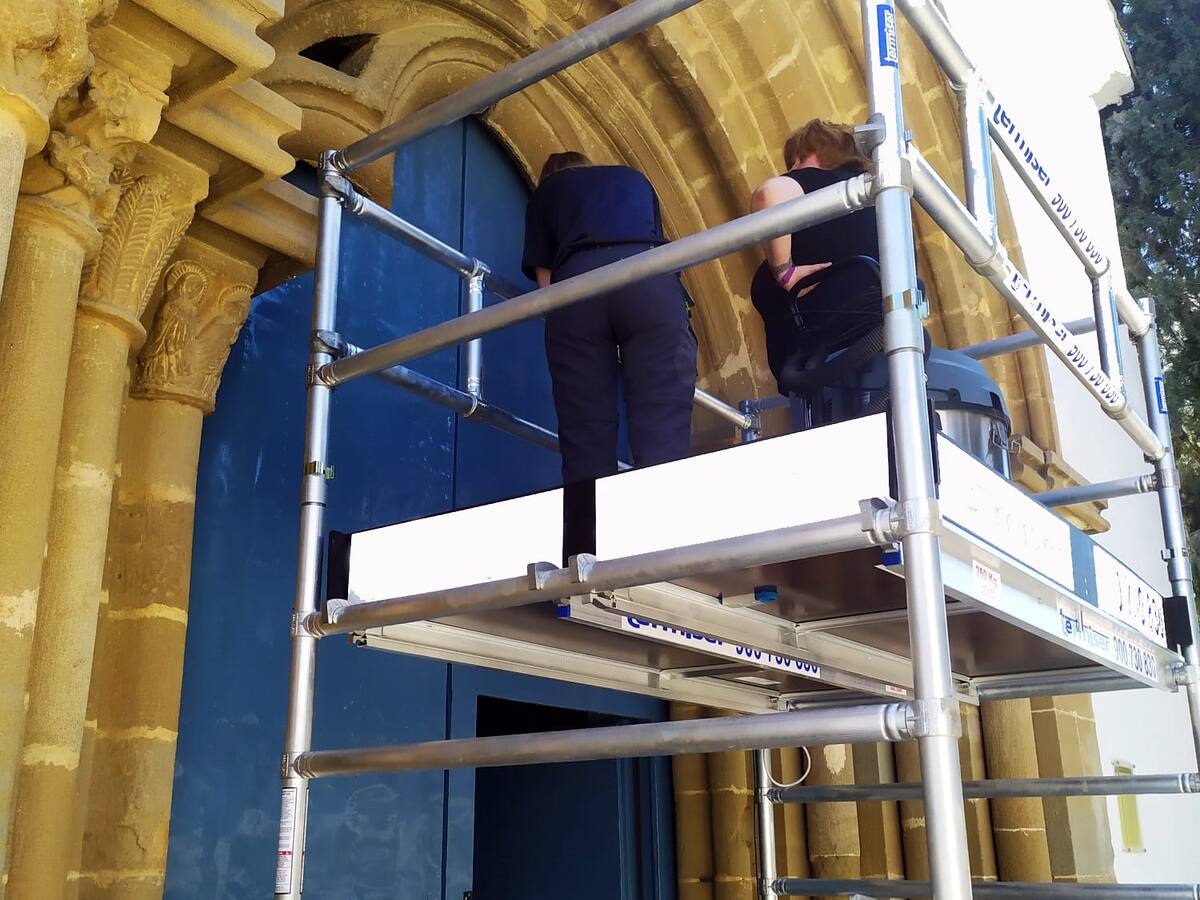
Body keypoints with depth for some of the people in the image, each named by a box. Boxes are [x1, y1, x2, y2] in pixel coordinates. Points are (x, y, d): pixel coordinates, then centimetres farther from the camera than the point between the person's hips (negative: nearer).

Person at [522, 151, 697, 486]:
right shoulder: (635, 178, 40)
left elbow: (544, 276, 24)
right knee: (663, 437, -8)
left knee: (586, 439, -2)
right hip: (650, 276, 0)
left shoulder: (545, 193, 34)